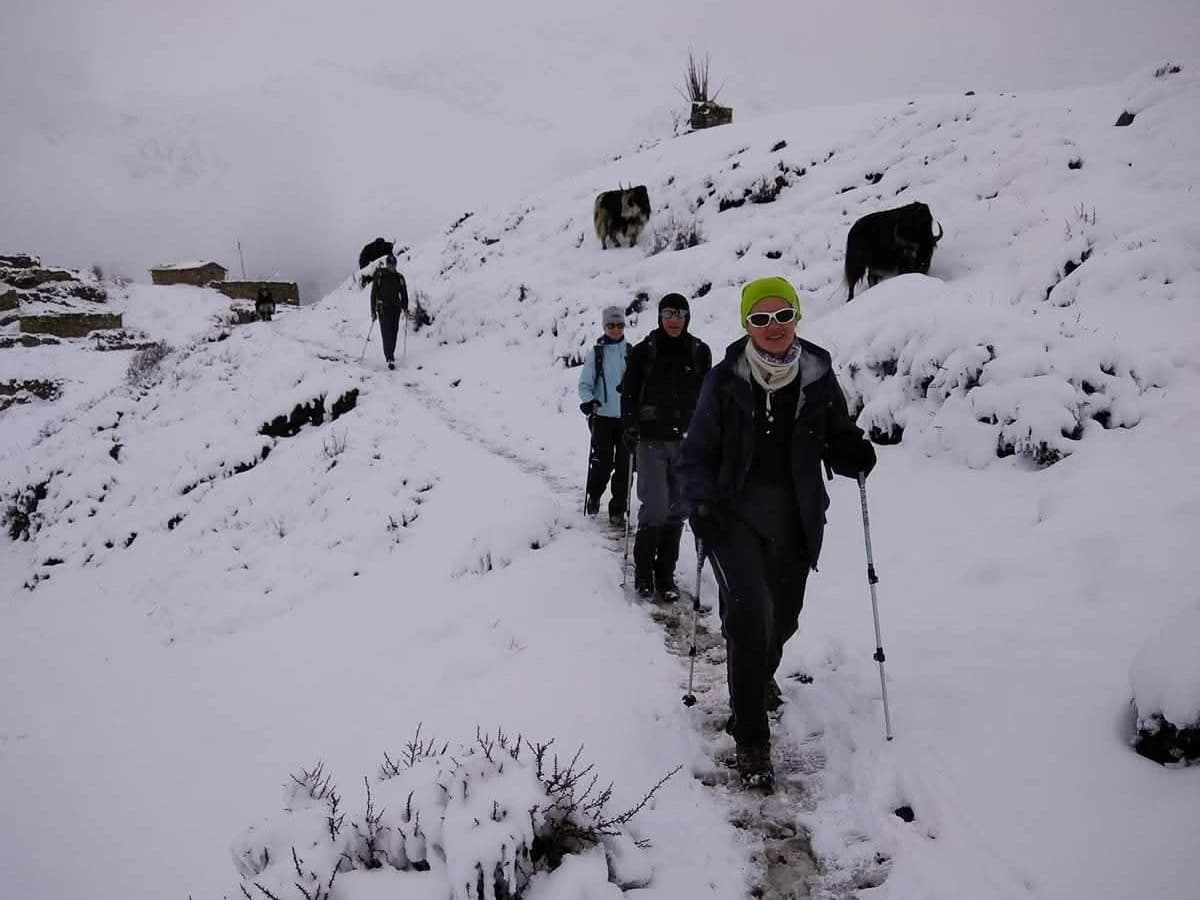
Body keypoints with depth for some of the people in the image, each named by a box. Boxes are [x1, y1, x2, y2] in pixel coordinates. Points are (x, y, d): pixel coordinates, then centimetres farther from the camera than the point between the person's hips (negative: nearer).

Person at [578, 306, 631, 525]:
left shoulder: (631, 352, 6)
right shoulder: (596, 353, 1)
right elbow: (585, 383, 1)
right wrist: (587, 400, -17)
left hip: (627, 416, 2)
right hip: (603, 416, -2)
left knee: (624, 465, 1)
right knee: (602, 462, 0)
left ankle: (618, 509, 11)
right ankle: (593, 495, 30)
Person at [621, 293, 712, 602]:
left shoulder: (700, 352, 6)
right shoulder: (644, 351, 0)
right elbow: (629, 394, 3)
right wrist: (630, 431, -6)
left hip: (687, 441, 3)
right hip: (652, 440, -2)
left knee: (676, 511, 6)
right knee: (655, 509, -10)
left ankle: (665, 574, 17)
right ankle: (643, 571, 10)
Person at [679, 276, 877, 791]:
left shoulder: (818, 378, -3)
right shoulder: (726, 380, -8)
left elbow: (836, 442, 8)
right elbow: (697, 453, -1)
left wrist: (853, 453, -14)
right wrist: (701, 502, -17)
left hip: (794, 521, 3)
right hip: (734, 516, -3)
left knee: (782, 617, 19)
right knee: (750, 612, -19)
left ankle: (759, 676, 55)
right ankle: (751, 742, -6)